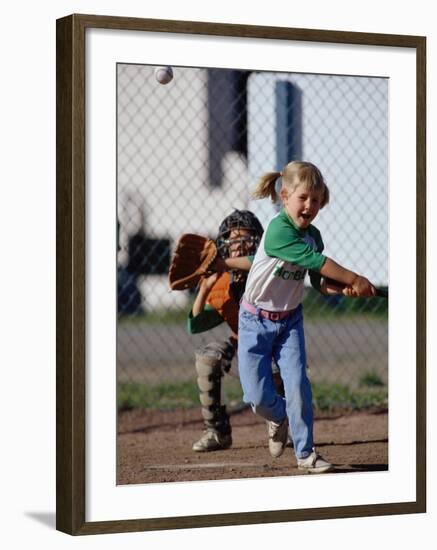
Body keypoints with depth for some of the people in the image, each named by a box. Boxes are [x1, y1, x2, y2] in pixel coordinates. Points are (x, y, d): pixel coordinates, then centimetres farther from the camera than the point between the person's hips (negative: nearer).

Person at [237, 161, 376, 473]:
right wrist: (354, 280, -29)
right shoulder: (279, 230, -25)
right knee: (258, 397, -5)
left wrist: (342, 289, -17)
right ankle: (279, 418, 29)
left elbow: (319, 281, 3)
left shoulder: (312, 235, -1)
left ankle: (305, 452, 2)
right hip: (257, 320, -5)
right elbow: (314, 260, -31)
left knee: (298, 385, -10)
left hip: (290, 319, 5)